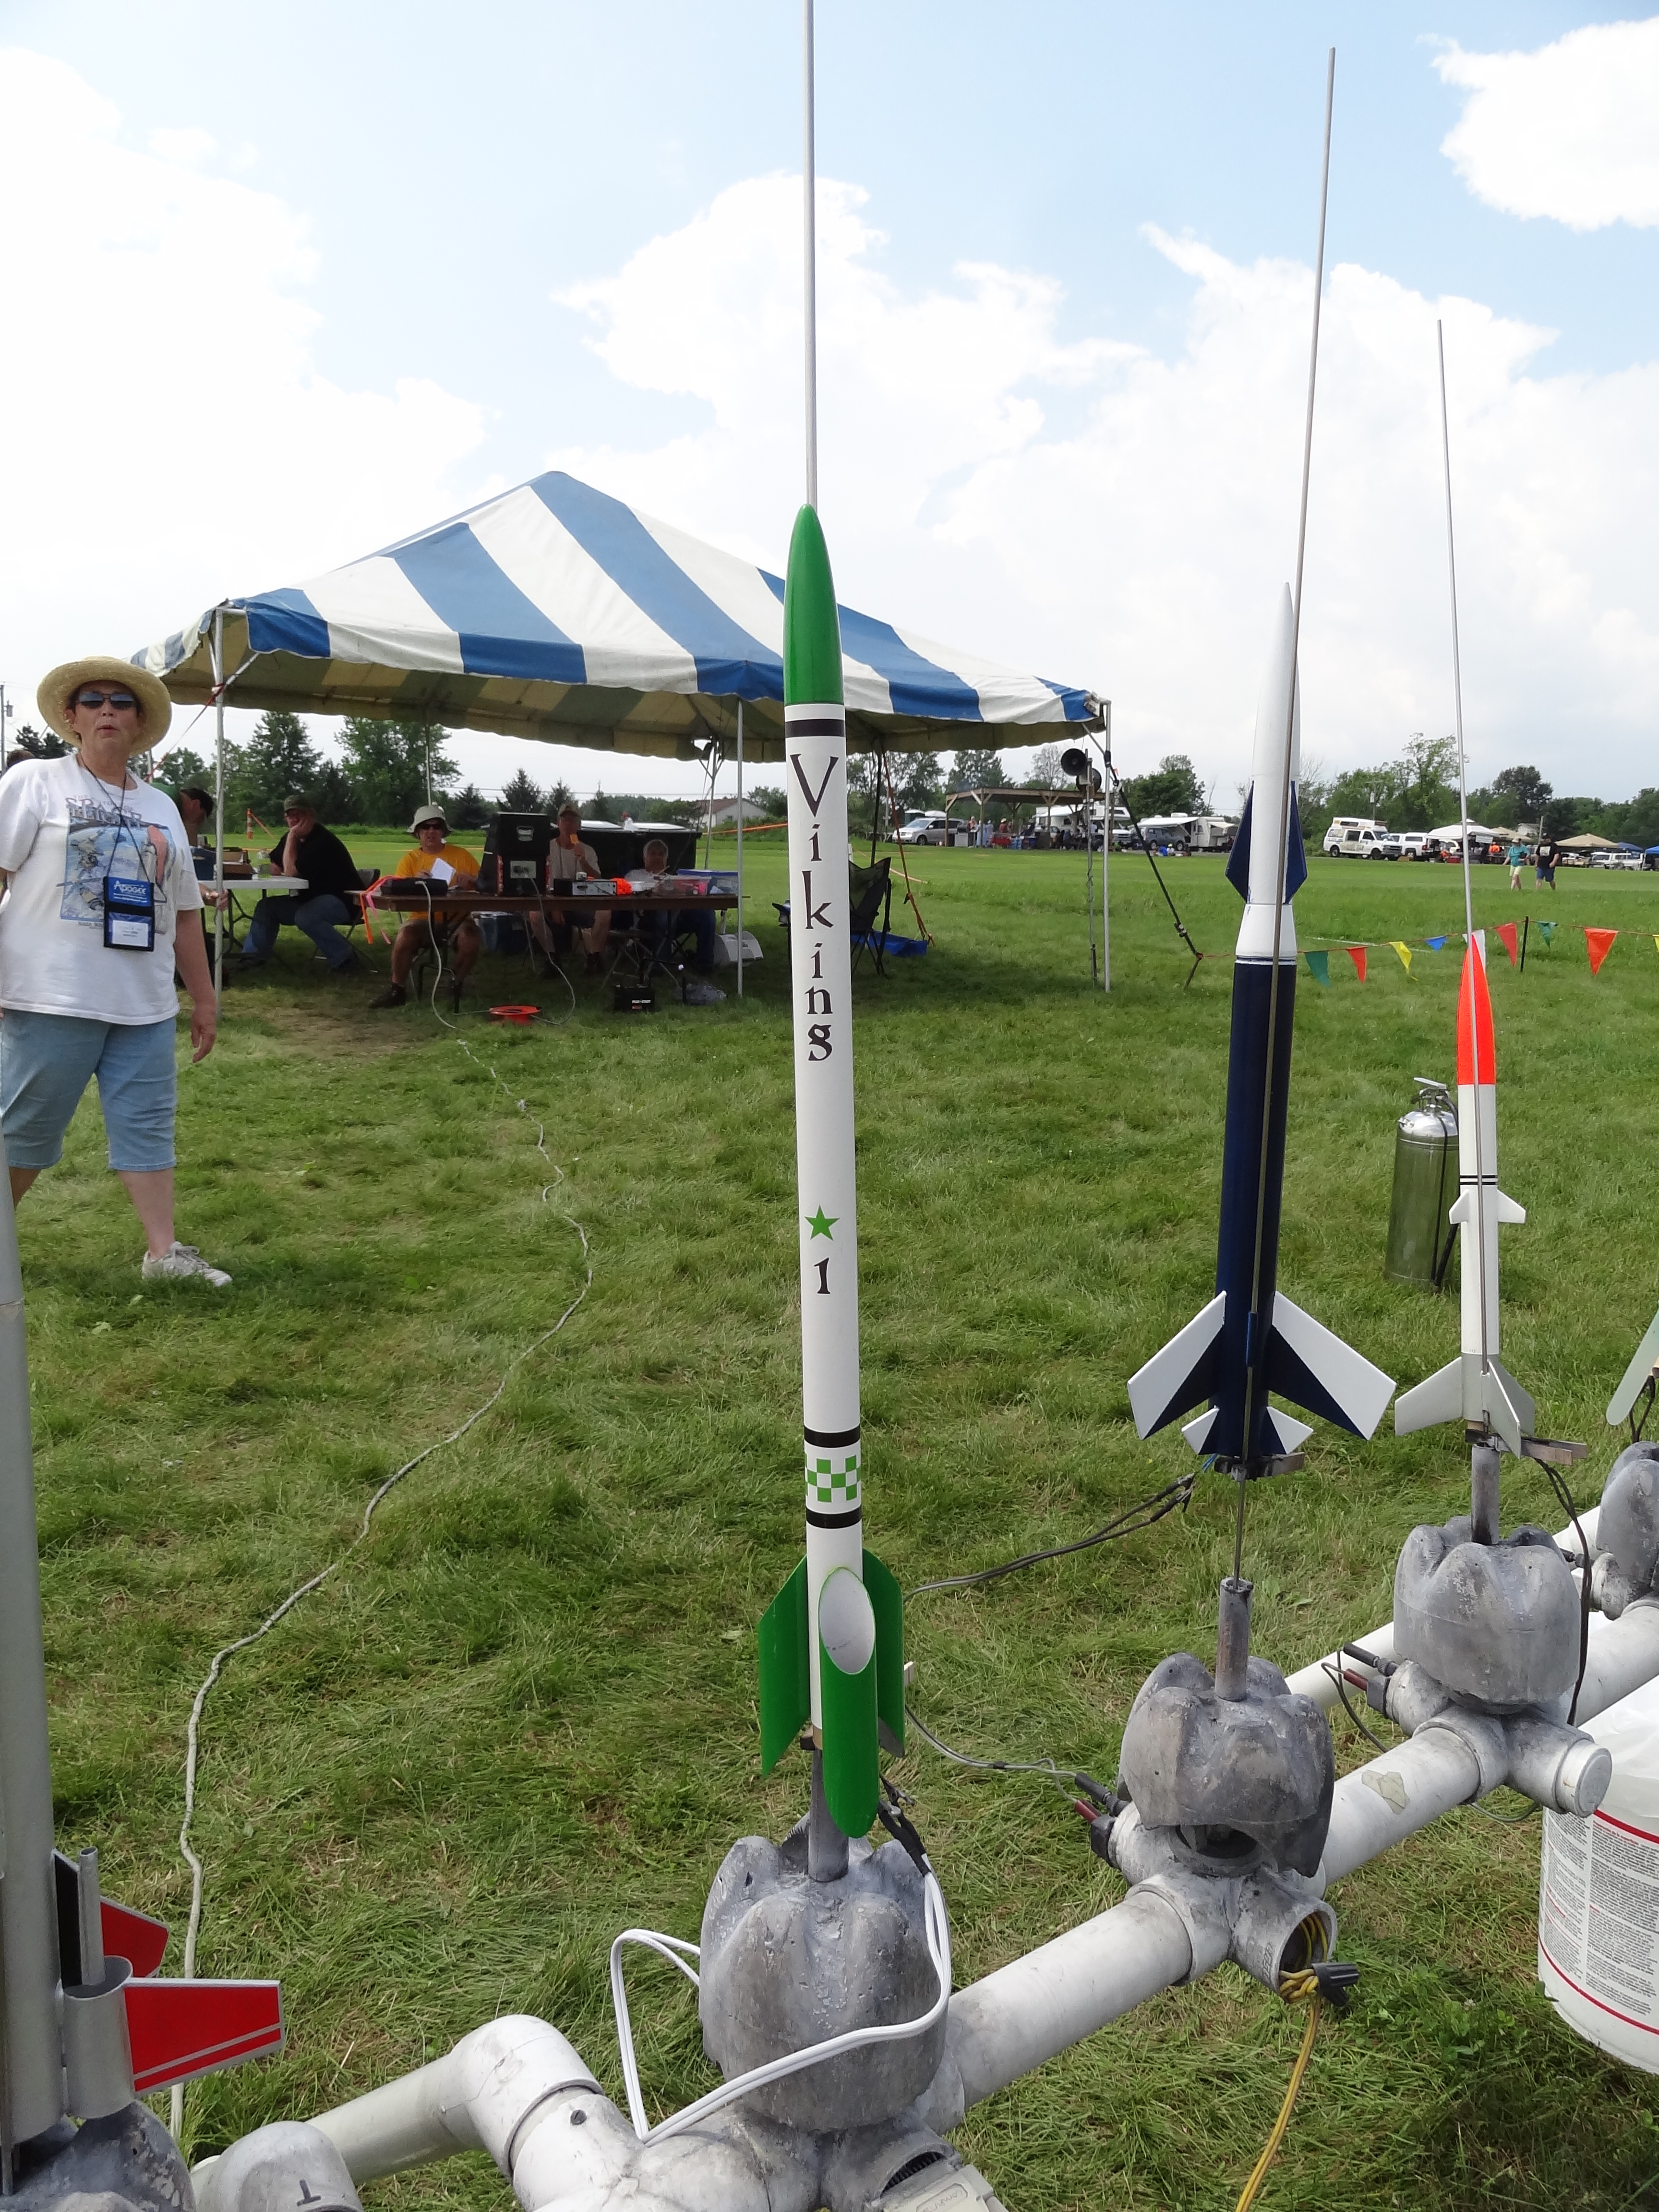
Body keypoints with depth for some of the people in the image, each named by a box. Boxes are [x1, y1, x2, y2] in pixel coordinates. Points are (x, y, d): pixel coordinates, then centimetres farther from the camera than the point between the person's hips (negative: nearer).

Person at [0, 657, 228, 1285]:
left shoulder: (160, 807, 16)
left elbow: (184, 911, 18)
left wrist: (205, 1000, 16)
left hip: (145, 1004, 5)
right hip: (52, 998, -4)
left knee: (148, 1125, 4)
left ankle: (163, 1251, 9)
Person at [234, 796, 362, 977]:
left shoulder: (323, 840, -20)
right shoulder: (293, 838, 10)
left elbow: (291, 871, -22)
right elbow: (273, 866, 14)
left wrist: (292, 836, -19)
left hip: (343, 899, -10)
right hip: (309, 899, 10)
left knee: (305, 916, -35)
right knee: (267, 906, 3)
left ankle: (344, 958, -21)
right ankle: (253, 956, 6)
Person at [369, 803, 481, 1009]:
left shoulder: (461, 855, 8)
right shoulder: (410, 860, 9)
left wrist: (471, 880, -19)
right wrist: (414, 882, -22)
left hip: (456, 919, 0)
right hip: (423, 920, 1)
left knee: (470, 939, -32)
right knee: (404, 936, -30)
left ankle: (456, 986, -5)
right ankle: (397, 990, -12)